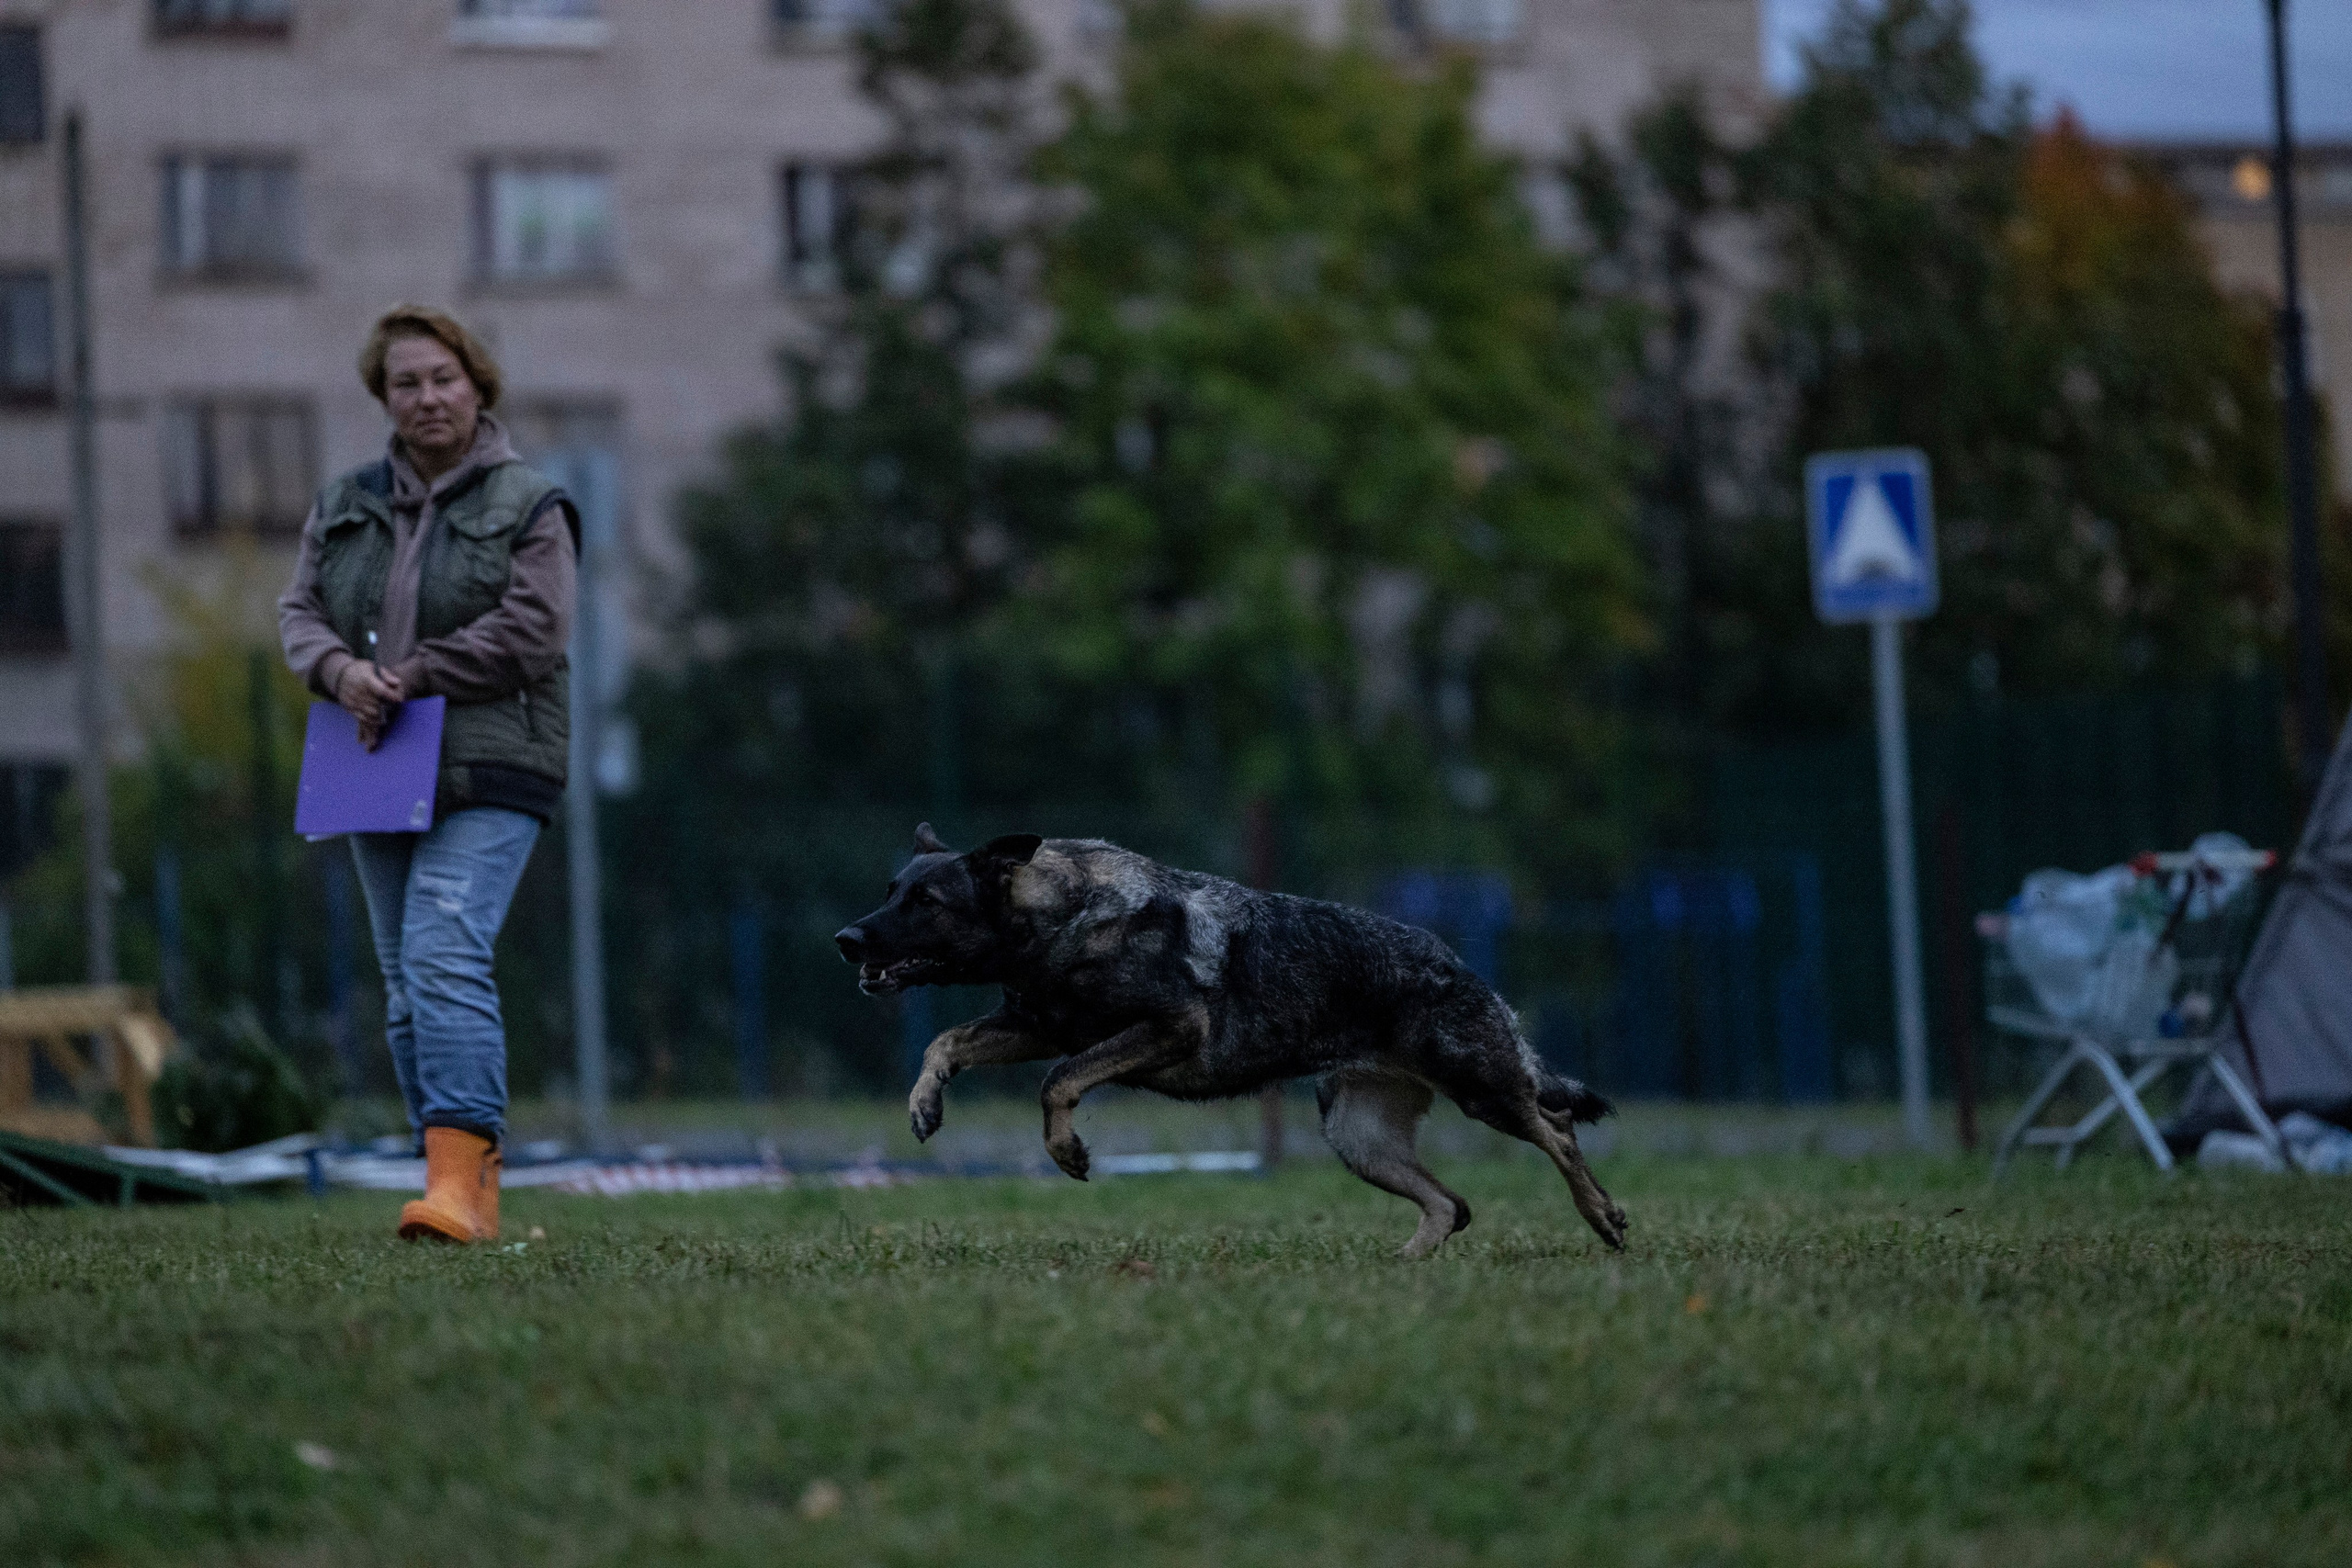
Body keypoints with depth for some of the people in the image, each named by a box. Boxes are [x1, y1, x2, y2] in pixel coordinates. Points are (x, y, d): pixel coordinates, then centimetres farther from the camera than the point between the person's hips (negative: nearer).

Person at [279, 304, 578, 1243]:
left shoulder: (528, 507, -1)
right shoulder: (345, 506, 15)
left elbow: (531, 630, -11)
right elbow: (299, 610, 11)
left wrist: (409, 680, -14)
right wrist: (339, 671, -12)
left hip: (486, 775, -6)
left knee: (444, 957, -22)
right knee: (406, 984, 6)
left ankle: (459, 1177, -29)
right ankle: (471, 1190, 12)